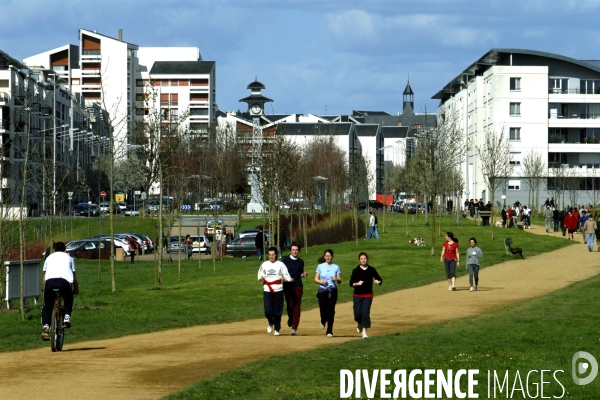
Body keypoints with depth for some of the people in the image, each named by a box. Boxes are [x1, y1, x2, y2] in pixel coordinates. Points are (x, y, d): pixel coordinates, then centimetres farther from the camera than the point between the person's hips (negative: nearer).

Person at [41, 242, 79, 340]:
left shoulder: (49, 257, 32)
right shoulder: (68, 258, 29)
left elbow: (45, 274, 31)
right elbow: (74, 276, 29)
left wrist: (43, 287, 44)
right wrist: (76, 289, 41)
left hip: (50, 281, 1)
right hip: (64, 281, -1)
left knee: (47, 306, 13)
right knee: (68, 301, 27)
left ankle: (45, 326, -9)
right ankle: (67, 318, 2)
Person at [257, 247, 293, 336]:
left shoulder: (280, 264, 3)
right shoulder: (264, 265, 9)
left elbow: (287, 276, 0)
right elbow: (260, 277, 12)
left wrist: (288, 279, -22)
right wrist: (261, 278, -11)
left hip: (278, 290, -1)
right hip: (267, 290, 1)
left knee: (277, 311, 0)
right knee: (268, 311, -7)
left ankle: (277, 329, 16)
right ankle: (271, 323, 24)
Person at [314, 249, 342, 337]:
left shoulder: (336, 267, 7)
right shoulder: (320, 266, 6)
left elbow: (340, 281, 6)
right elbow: (316, 279, 6)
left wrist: (336, 279, -17)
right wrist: (321, 282, -14)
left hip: (332, 291, 0)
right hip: (322, 291, 0)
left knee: (331, 311, -7)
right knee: (323, 310, -5)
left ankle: (329, 331, 1)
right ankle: (323, 321, 32)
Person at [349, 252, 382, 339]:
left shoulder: (371, 270, 3)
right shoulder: (356, 270, 0)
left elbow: (380, 279, 8)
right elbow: (351, 283, 0)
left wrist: (378, 281, -15)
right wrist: (357, 283, -20)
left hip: (368, 296, 0)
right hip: (357, 296, 0)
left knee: (365, 312, -12)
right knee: (358, 314, -2)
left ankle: (364, 332, -9)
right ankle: (359, 323, 33)